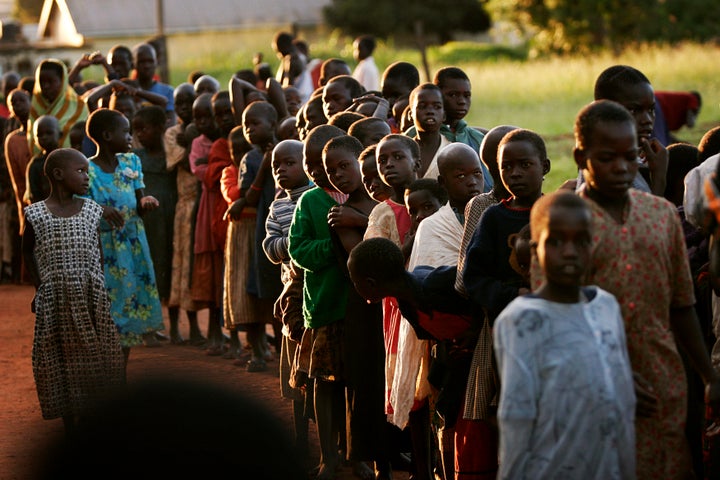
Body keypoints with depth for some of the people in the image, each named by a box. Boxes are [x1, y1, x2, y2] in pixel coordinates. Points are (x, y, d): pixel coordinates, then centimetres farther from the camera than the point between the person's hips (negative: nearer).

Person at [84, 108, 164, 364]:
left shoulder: (131, 162, 5)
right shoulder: (87, 171, -13)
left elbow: (139, 207, 7)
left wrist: (146, 202, -15)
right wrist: (100, 211, -34)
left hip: (134, 247, 6)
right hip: (105, 253, -6)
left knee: (130, 315, 11)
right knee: (107, 319, -6)